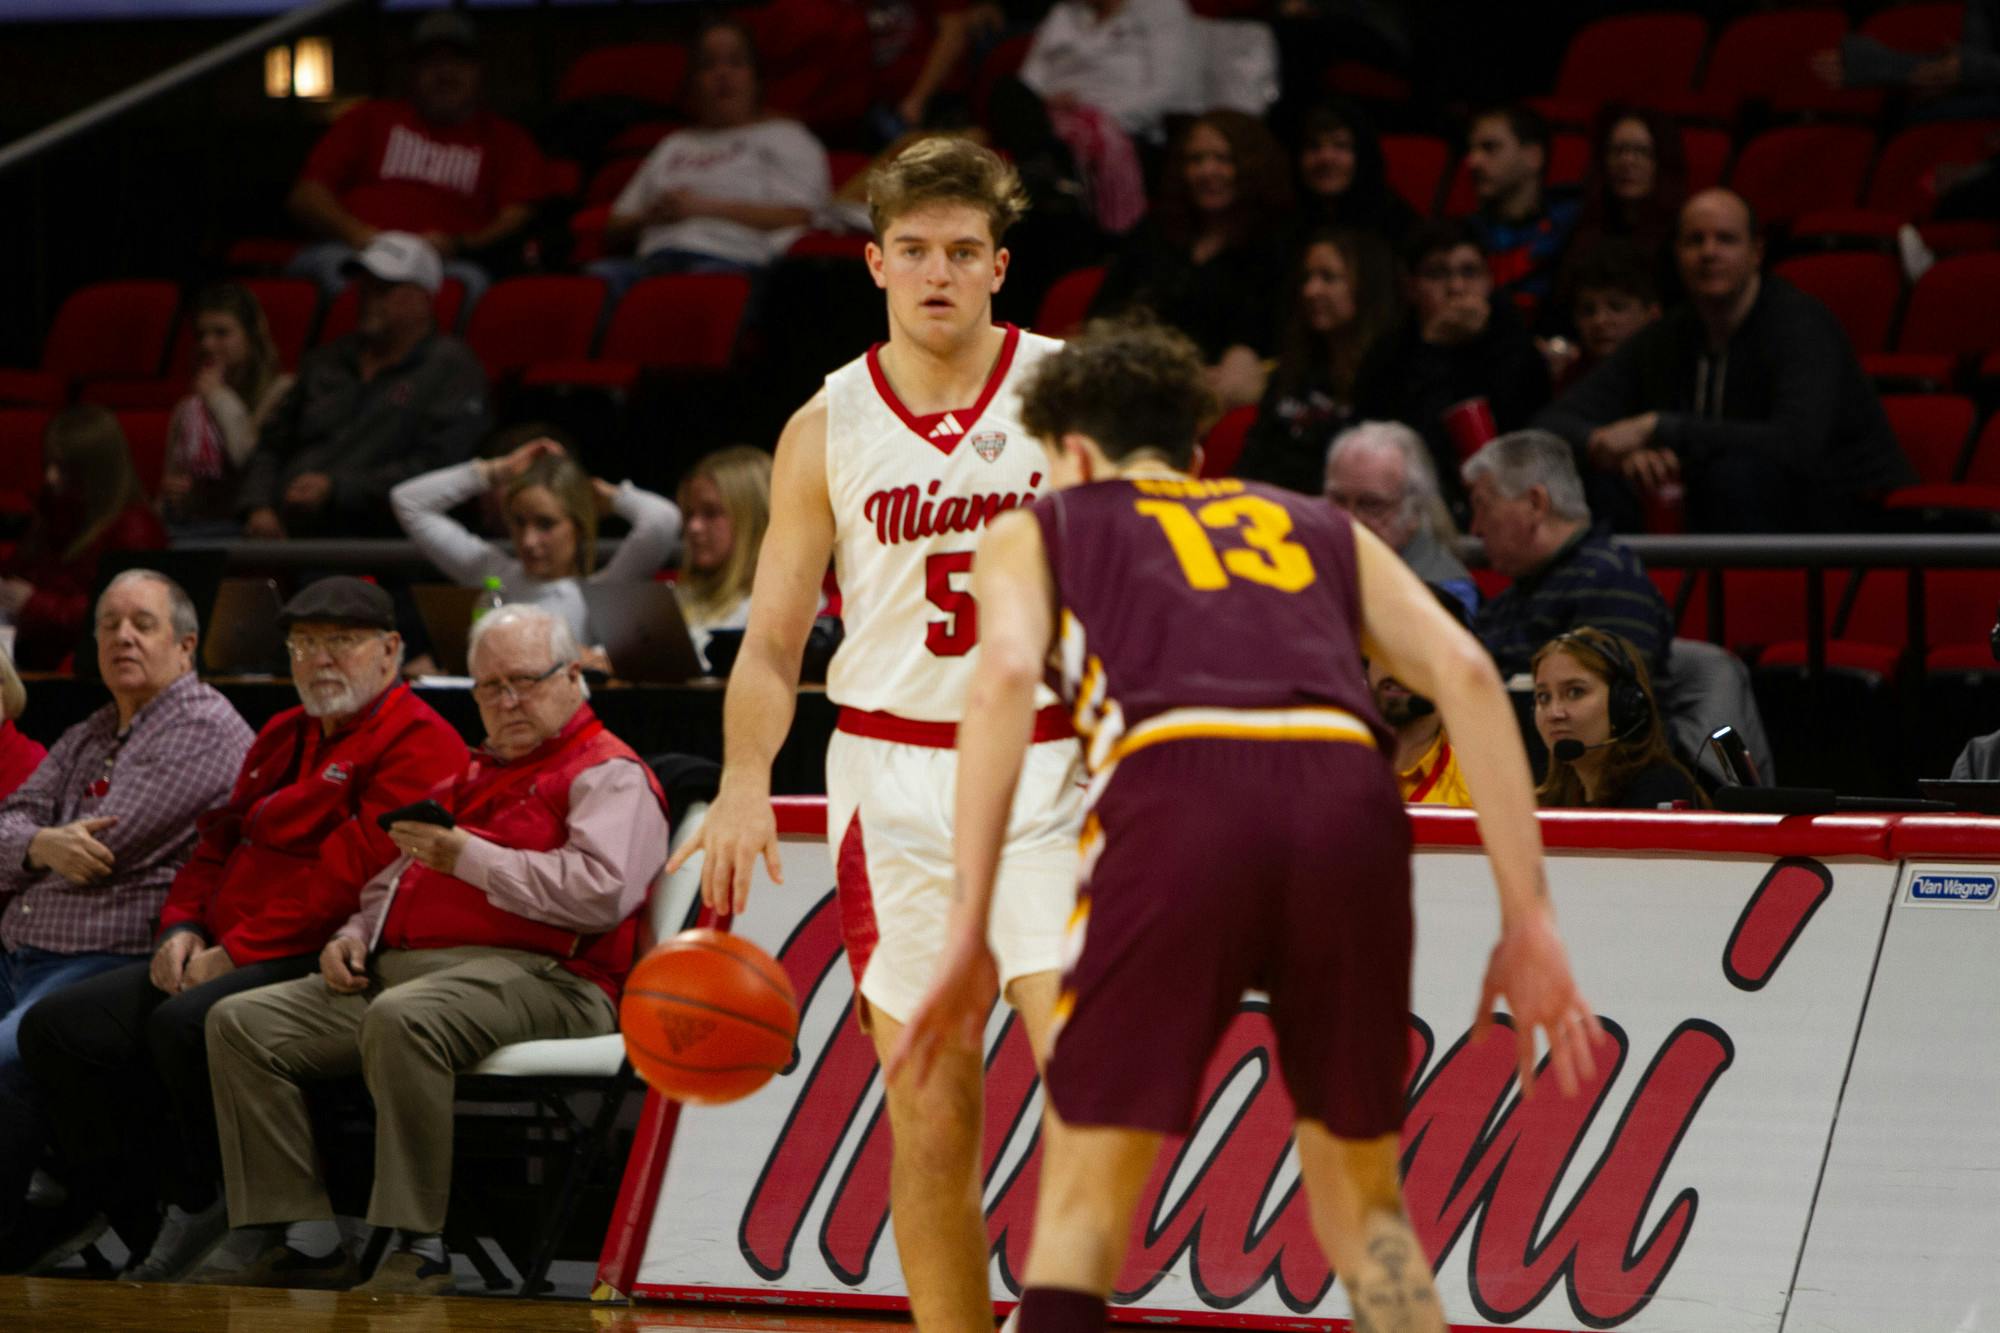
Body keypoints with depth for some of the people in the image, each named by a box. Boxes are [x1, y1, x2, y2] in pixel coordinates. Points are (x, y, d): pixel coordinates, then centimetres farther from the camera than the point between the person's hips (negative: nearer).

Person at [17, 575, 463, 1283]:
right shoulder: (282, 738, 24)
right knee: (58, 1026, -7)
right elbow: (219, 841, 26)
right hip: (223, 958, 9)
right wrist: (182, 927, 4)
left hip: (323, 962, -9)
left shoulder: (419, 743, -7)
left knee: (187, 1025, -36)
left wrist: (236, 952, -17)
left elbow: (352, 874, -17)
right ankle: (166, 1218, -6)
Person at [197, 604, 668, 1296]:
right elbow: (398, 877, 38)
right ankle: (302, 1239, -14)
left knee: (403, 1019, -40)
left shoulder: (609, 774, 3)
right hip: (398, 968, 9)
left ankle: (416, 1250, -35)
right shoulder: (470, 776, 31)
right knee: (241, 1022, -6)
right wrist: (355, 934, 15)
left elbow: (603, 892, -15)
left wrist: (470, 858, -12)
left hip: (529, 974, -9)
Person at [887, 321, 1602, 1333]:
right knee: (1362, 1200, 19)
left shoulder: (1037, 533, 27)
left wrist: (969, 937, 0)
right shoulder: (1319, 528, 35)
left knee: (1086, 1194, 9)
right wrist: (1528, 921, 13)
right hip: (1349, 800, 3)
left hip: (1177, 802, -2)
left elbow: (1005, 677, 4)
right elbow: (1465, 674, 17)